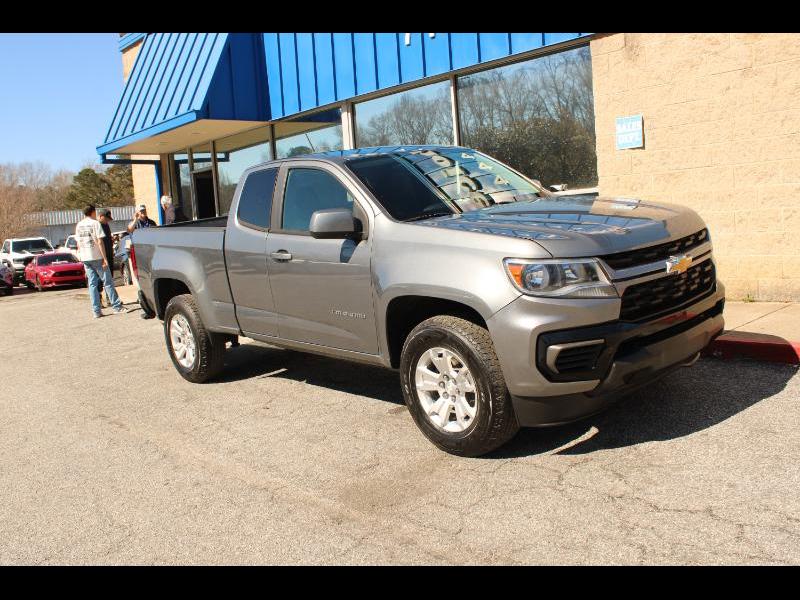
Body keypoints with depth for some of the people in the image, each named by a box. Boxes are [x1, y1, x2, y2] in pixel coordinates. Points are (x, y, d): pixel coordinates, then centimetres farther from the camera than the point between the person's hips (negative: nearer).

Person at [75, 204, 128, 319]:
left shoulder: (78, 225, 12)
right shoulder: (95, 223, -7)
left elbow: (78, 244, 13)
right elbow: (99, 242, -13)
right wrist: (105, 258, -13)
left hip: (85, 258, 6)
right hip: (97, 257, -6)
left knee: (92, 284, 7)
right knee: (108, 282, 0)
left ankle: (96, 311, 4)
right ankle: (116, 306, 2)